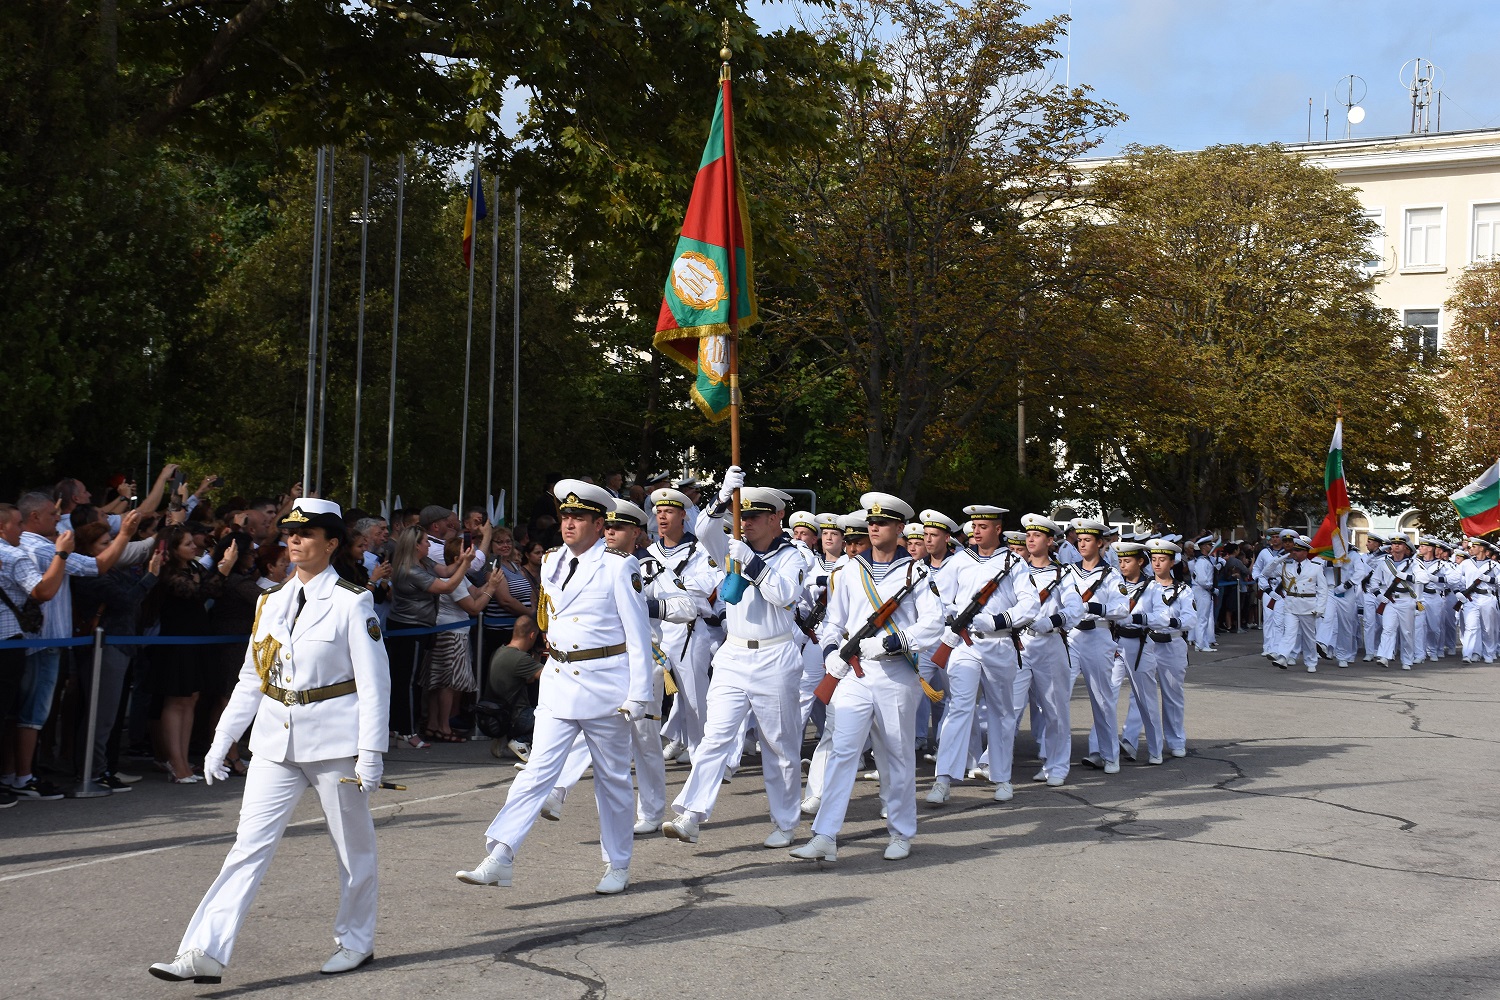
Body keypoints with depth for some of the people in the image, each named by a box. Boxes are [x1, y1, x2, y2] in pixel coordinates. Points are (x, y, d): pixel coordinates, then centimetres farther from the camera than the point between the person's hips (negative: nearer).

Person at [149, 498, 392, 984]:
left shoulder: (352, 603, -7)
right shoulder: (271, 602, 9)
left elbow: (374, 683, -9)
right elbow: (251, 678, 15)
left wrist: (371, 752, -14)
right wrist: (221, 741, 11)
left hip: (333, 741, -5)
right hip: (275, 742, 5)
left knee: (352, 847, 9)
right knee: (249, 845, 0)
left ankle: (355, 942, 26)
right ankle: (205, 953, -1)